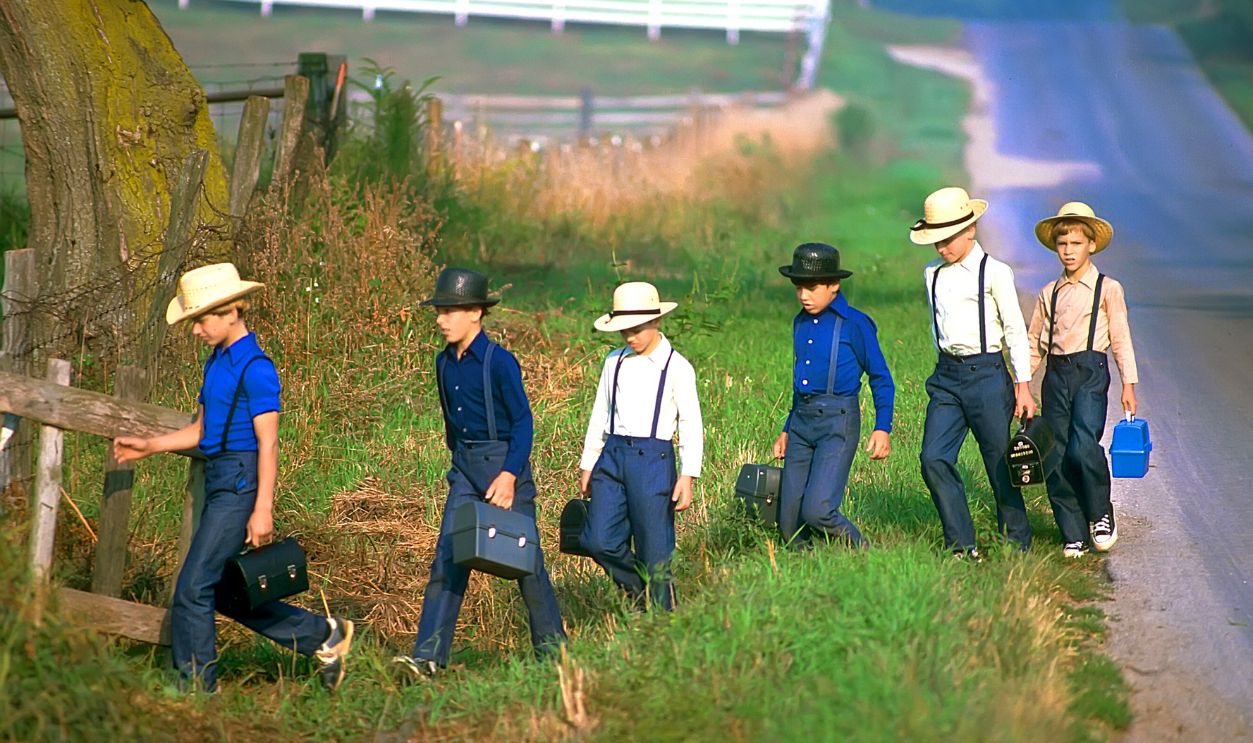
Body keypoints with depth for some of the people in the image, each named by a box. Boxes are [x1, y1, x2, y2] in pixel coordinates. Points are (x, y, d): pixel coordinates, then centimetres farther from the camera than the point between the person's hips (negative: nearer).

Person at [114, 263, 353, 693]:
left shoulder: (255, 369, -14)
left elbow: (268, 443, -16)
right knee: (222, 593, 13)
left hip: (240, 483, -10)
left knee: (194, 588, -8)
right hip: (218, 482, 10)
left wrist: (263, 510, -19)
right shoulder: (217, 363, 14)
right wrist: (149, 446, 13)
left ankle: (195, 687, 3)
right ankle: (324, 635, 21)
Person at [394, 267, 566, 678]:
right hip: (464, 467, 6)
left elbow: (523, 421, -15)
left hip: (504, 462, -6)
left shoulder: (500, 362, -14)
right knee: (447, 557, -3)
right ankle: (428, 655, -7)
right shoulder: (445, 363, 6)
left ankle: (552, 645, 20)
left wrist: (509, 474, -23)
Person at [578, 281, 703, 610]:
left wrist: (687, 476, -10)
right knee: (599, 540, -5)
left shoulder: (676, 367, -2)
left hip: (653, 458, -4)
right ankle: (639, 592, 19)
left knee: (654, 552, -2)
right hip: (612, 455, 4)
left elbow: (691, 425, -3)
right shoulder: (615, 362, 11)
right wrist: (588, 463, 16)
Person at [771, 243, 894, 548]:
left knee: (817, 511, -19)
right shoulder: (801, 323, 15)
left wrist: (883, 428, -9)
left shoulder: (854, 324, -5)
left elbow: (881, 379, 0)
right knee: (789, 524, 0)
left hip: (838, 423, -7)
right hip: (801, 422, 7)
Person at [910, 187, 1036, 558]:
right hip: (947, 376, 5)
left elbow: (1015, 330, -3)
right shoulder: (933, 274, 11)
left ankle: (1017, 544, 16)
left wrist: (1023, 386, -5)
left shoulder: (993, 272, -4)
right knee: (934, 458, -8)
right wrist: (946, 368, 16)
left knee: (999, 462, 2)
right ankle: (962, 545, -1)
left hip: (986, 373, -5)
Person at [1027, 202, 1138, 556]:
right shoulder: (1049, 294, 14)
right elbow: (1035, 342, 17)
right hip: (1056, 374, 4)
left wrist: (1128, 384, -1)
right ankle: (1073, 534, 6)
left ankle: (1101, 515, 2)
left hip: (1091, 371, -4)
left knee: (1084, 446, -21)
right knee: (1056, 457, -1)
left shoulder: (1107, 289, 4)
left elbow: (1120, 338, 4)